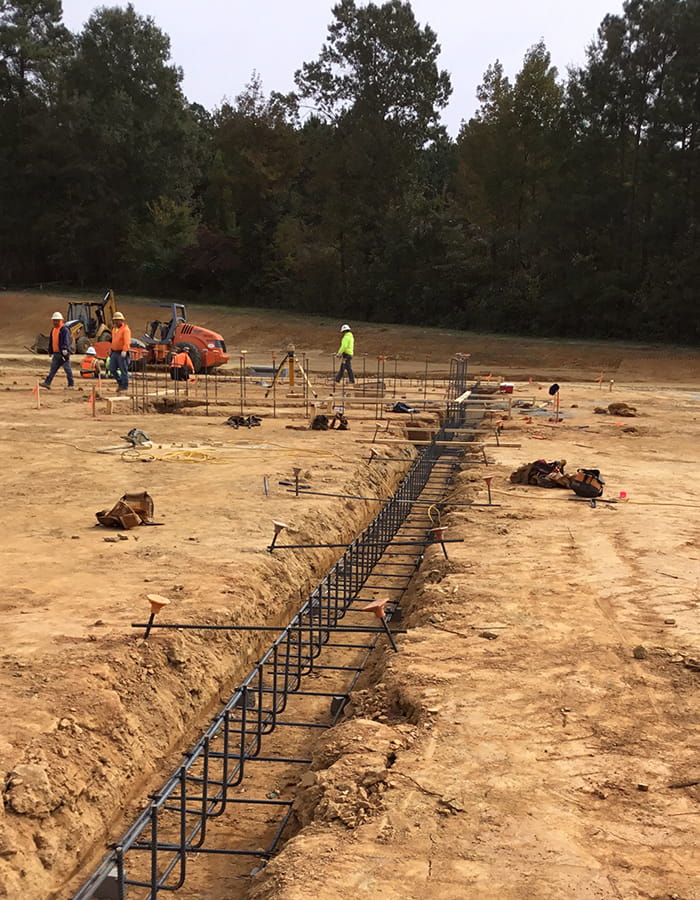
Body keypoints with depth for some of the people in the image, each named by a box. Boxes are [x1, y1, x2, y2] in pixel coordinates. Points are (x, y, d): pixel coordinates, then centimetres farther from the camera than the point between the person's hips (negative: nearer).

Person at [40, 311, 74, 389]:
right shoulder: (53, 330, 18)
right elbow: (51, 341, 27)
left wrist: (65, 349, -33)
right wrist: (50, 351, 28)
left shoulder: (65, 329, -9)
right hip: (56, 353, 8)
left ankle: (70, 384, 5)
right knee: (53, 369, 5)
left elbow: (66, 340, -20)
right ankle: (47, 383, 2)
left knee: (67, 368, -2)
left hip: (63, 353, -8)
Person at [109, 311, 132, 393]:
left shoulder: (125, 329, -11)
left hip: (122, 353, -8)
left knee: (123, 370, -4)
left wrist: (124, 350, -33)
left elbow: (127, 342, -22)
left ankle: (125, 387, 3)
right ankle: (120, 383, 22)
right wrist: (111, 350, 25)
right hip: (115, 352, 8)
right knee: (112, 369, 7)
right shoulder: (114, 329, 16)